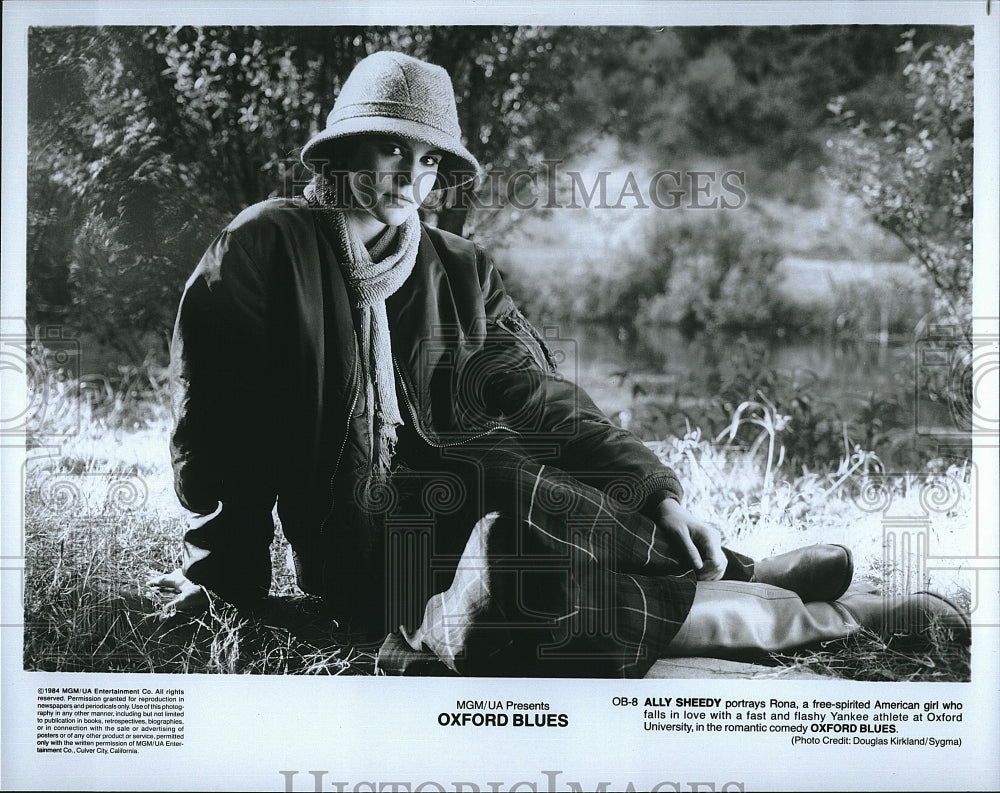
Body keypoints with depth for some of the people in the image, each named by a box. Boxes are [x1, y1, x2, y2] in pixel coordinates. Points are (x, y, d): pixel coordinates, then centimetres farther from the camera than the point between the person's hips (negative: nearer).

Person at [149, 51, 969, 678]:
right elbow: (219, 426, -2)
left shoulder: (460, 271, 9)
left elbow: (541, 396, 1)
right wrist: (222, 575, 0)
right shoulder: (265, 247, -3)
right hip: (357, 543, -5)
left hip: (448, 503, 5)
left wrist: (659, 491, -10)